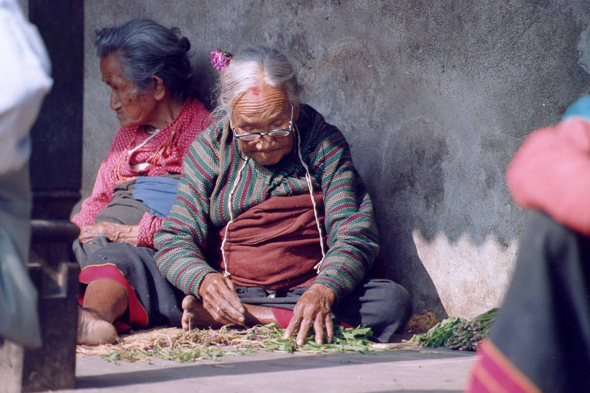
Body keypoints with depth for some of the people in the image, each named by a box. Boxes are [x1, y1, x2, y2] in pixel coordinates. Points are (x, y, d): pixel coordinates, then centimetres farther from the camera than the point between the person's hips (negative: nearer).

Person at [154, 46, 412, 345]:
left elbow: (353, 236, -5)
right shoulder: (210, 149, 4)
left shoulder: (324, 144, 3)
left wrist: (324, 292, -26)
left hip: (309, 295, 2)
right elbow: (174, 241, -1)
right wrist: (204, 280, -26)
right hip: (233, 294, -2)